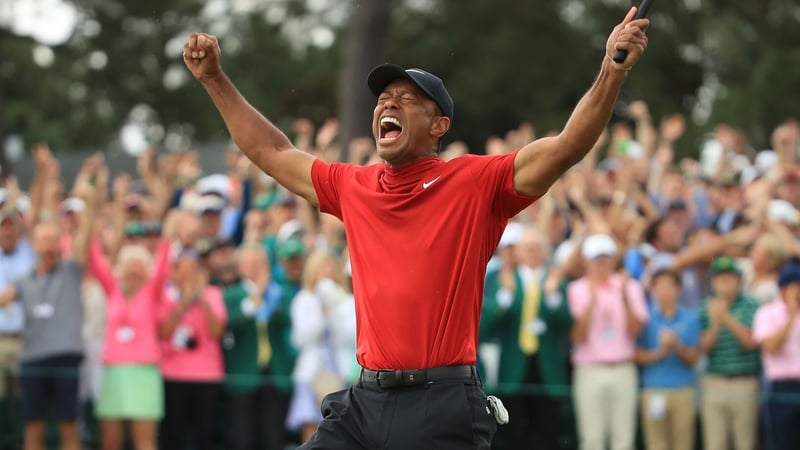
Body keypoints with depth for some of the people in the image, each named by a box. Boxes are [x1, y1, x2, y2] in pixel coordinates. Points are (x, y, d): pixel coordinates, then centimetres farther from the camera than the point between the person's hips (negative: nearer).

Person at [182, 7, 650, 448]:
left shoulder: (476, 182, 0)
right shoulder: (353, 188, 15)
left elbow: (567, 147, -10)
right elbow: (271, 152, 27)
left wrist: (614, 70, -23)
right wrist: (214, 78, 28)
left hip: (445, 409, -5)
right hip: (365, 401, 5)